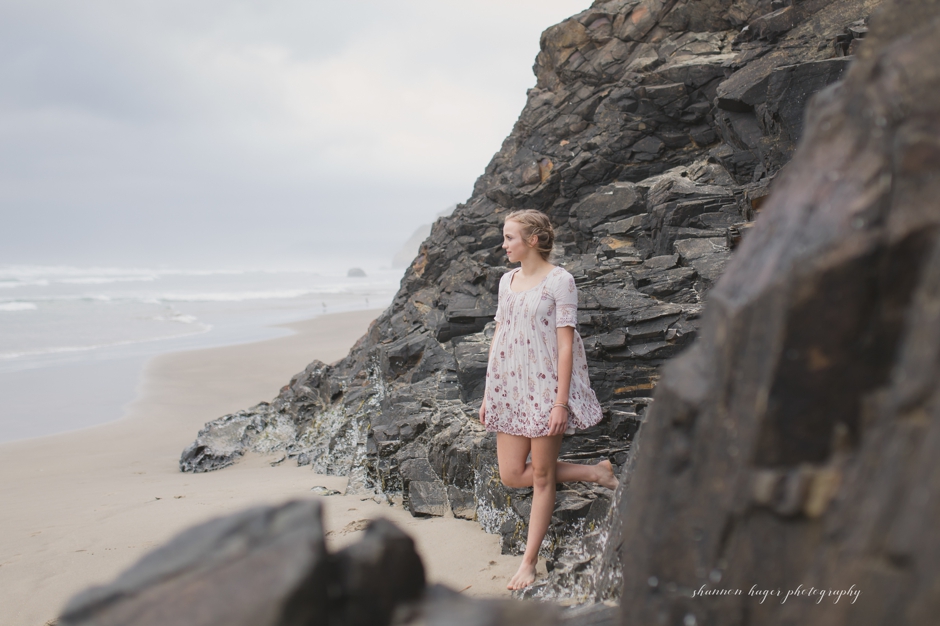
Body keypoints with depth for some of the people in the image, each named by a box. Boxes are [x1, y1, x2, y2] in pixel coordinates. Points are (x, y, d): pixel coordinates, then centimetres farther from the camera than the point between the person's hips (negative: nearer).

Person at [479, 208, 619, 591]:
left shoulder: (559, 281, -8)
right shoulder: (507, 281, 12)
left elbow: (566, 344, -12)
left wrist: (560, 402, -17)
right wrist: (488, 392, 12)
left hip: (546, 388, -7)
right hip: (510, 388, 7)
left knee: (541, 476, 2)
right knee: (511, 475, 4)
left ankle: (529, 561, 13)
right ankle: (593, 472, 18)